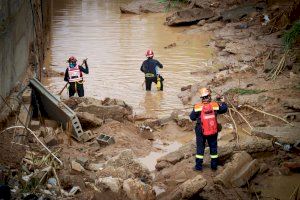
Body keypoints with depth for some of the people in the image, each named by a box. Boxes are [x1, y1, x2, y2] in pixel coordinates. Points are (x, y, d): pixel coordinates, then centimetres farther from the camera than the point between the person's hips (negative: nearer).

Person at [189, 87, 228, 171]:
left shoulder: (197, 107, -15)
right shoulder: (215, 105, -11)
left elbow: (192, 118, -5)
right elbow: (224, 109, 6)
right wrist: (223, 101, 24)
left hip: (201, 132, -1)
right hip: (213, 131, 1)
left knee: (200, 148, 11)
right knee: (213, 147, 16)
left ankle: (198, 166, 14)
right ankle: (214, 165, 23)